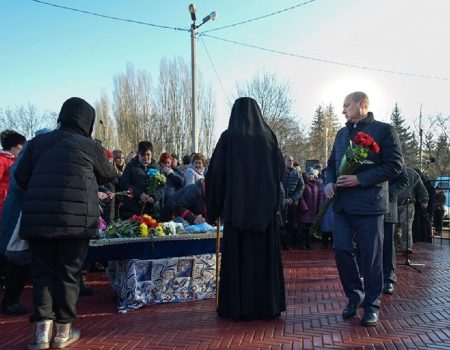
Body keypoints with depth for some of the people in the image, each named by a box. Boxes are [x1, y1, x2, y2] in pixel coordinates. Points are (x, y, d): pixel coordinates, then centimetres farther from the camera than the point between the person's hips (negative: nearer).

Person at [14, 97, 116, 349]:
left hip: (38, 218, 3)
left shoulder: (38, 141, 12)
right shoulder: (90, 146, 2)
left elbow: (21, 177, 9)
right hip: (76, 218, -3)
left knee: (43, 272, 12)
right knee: (68, 273, 7)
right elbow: (108, 176, 16)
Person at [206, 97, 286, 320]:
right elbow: (280, 169, 10)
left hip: (236, 207, -2)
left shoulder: (229, 137, -3)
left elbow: (216, 173, -4)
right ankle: (268, 306, 17)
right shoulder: (269, 137, 4)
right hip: (266, 208, 3)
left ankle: (238, 307, 11)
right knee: (264, 254, 10)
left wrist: (214, 207, 6)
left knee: (238, 255, 5)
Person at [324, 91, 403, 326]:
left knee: (371, 256, 3)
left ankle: (371, 305, 18)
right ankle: (354, 295, 24)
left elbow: (395, 165, -10)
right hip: (342, 203, 6)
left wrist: (360, 179, -17)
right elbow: (332, 163, 22)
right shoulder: (342, 133, 17)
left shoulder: (384, 130, -2)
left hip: (369, 203, -5)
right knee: (342, 250, 4)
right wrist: (329, 182, 0)